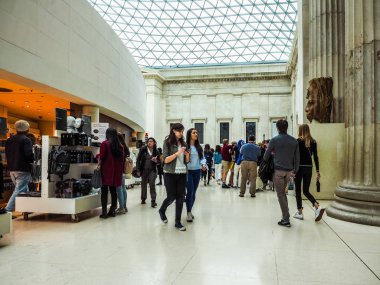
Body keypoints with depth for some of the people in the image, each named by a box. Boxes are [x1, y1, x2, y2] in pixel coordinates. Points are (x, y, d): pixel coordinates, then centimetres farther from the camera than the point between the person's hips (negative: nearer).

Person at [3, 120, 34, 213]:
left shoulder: (9, 140, 11)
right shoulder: (26, 140, -12)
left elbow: (6, 154, 15)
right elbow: (29, 155, -20)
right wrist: (32, 159, -1)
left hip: (11, 169, 8)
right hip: (23, 169, -8)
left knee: (24, 190, 18)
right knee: (18, 191, -5)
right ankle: (7, 210, -11)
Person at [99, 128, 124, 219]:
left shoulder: (105, 143, -7)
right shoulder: (119, 145, 7)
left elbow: (102, 157, -12)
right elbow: (122, 158, 8)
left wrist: (99, 164, 4)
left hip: (106, 170, -4)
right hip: (116, 170, 5)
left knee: (104, 191, 0)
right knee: (113, 190, 12)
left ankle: (104, 212, 0)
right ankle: (113, 211, 17)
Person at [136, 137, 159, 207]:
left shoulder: (156, 151, -1)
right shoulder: (143, 149, -4)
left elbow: (158, 161, 9)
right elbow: (138, 159, -2)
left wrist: (155, 160, -14)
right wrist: (138, 169, -8)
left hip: (152, 170, -1)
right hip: (144, 170, 1)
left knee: (152, 185, -9)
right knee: (143, 184, 12)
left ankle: (153, 201, -7)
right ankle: (143, 199, 30)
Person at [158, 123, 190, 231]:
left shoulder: (183, 143, 9)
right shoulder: (167, 142, -4)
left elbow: (187, 161, 12)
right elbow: (165, 160, -10)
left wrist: (187, 155, -9)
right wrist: (177, 153, -20)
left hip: (182, 174, 4)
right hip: (170, 174, -4)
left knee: (180, 198, 3)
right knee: (171, 197, 2)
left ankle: (178, 222, 13)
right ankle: (162, 211, 34)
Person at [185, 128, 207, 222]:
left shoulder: (199, 147, 10)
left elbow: (202, 157, 10)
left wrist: (203, 164, -9)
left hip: (197, 171, 5)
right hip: (188, 171, -5)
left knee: (194, 192, 11)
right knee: (190, 191, -11)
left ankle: (190, 211, 25)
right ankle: (188, 213, 2)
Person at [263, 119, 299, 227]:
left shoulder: (274, 140, -5)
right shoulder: (294, 141, 7)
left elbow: (266, 156, 1)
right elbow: (297, 157, 8)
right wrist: (295, 170, 15)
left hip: (278, 170, -5)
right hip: (289, 171, 5)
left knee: (281, 194, 1)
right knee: (283, 192, 19)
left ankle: (286, 219, 0)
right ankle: (285, 216, 18)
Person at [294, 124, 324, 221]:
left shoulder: (298, 141, -8)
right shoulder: (313, 142, 5)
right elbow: (315, 157, 5)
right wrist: (318, 171, 8)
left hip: (299, 168, -4)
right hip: (309, 168, 4)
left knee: (298, 190, 8)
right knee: (306, 191, 13)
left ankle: (299, 212, 11)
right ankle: (317, 207, -8)